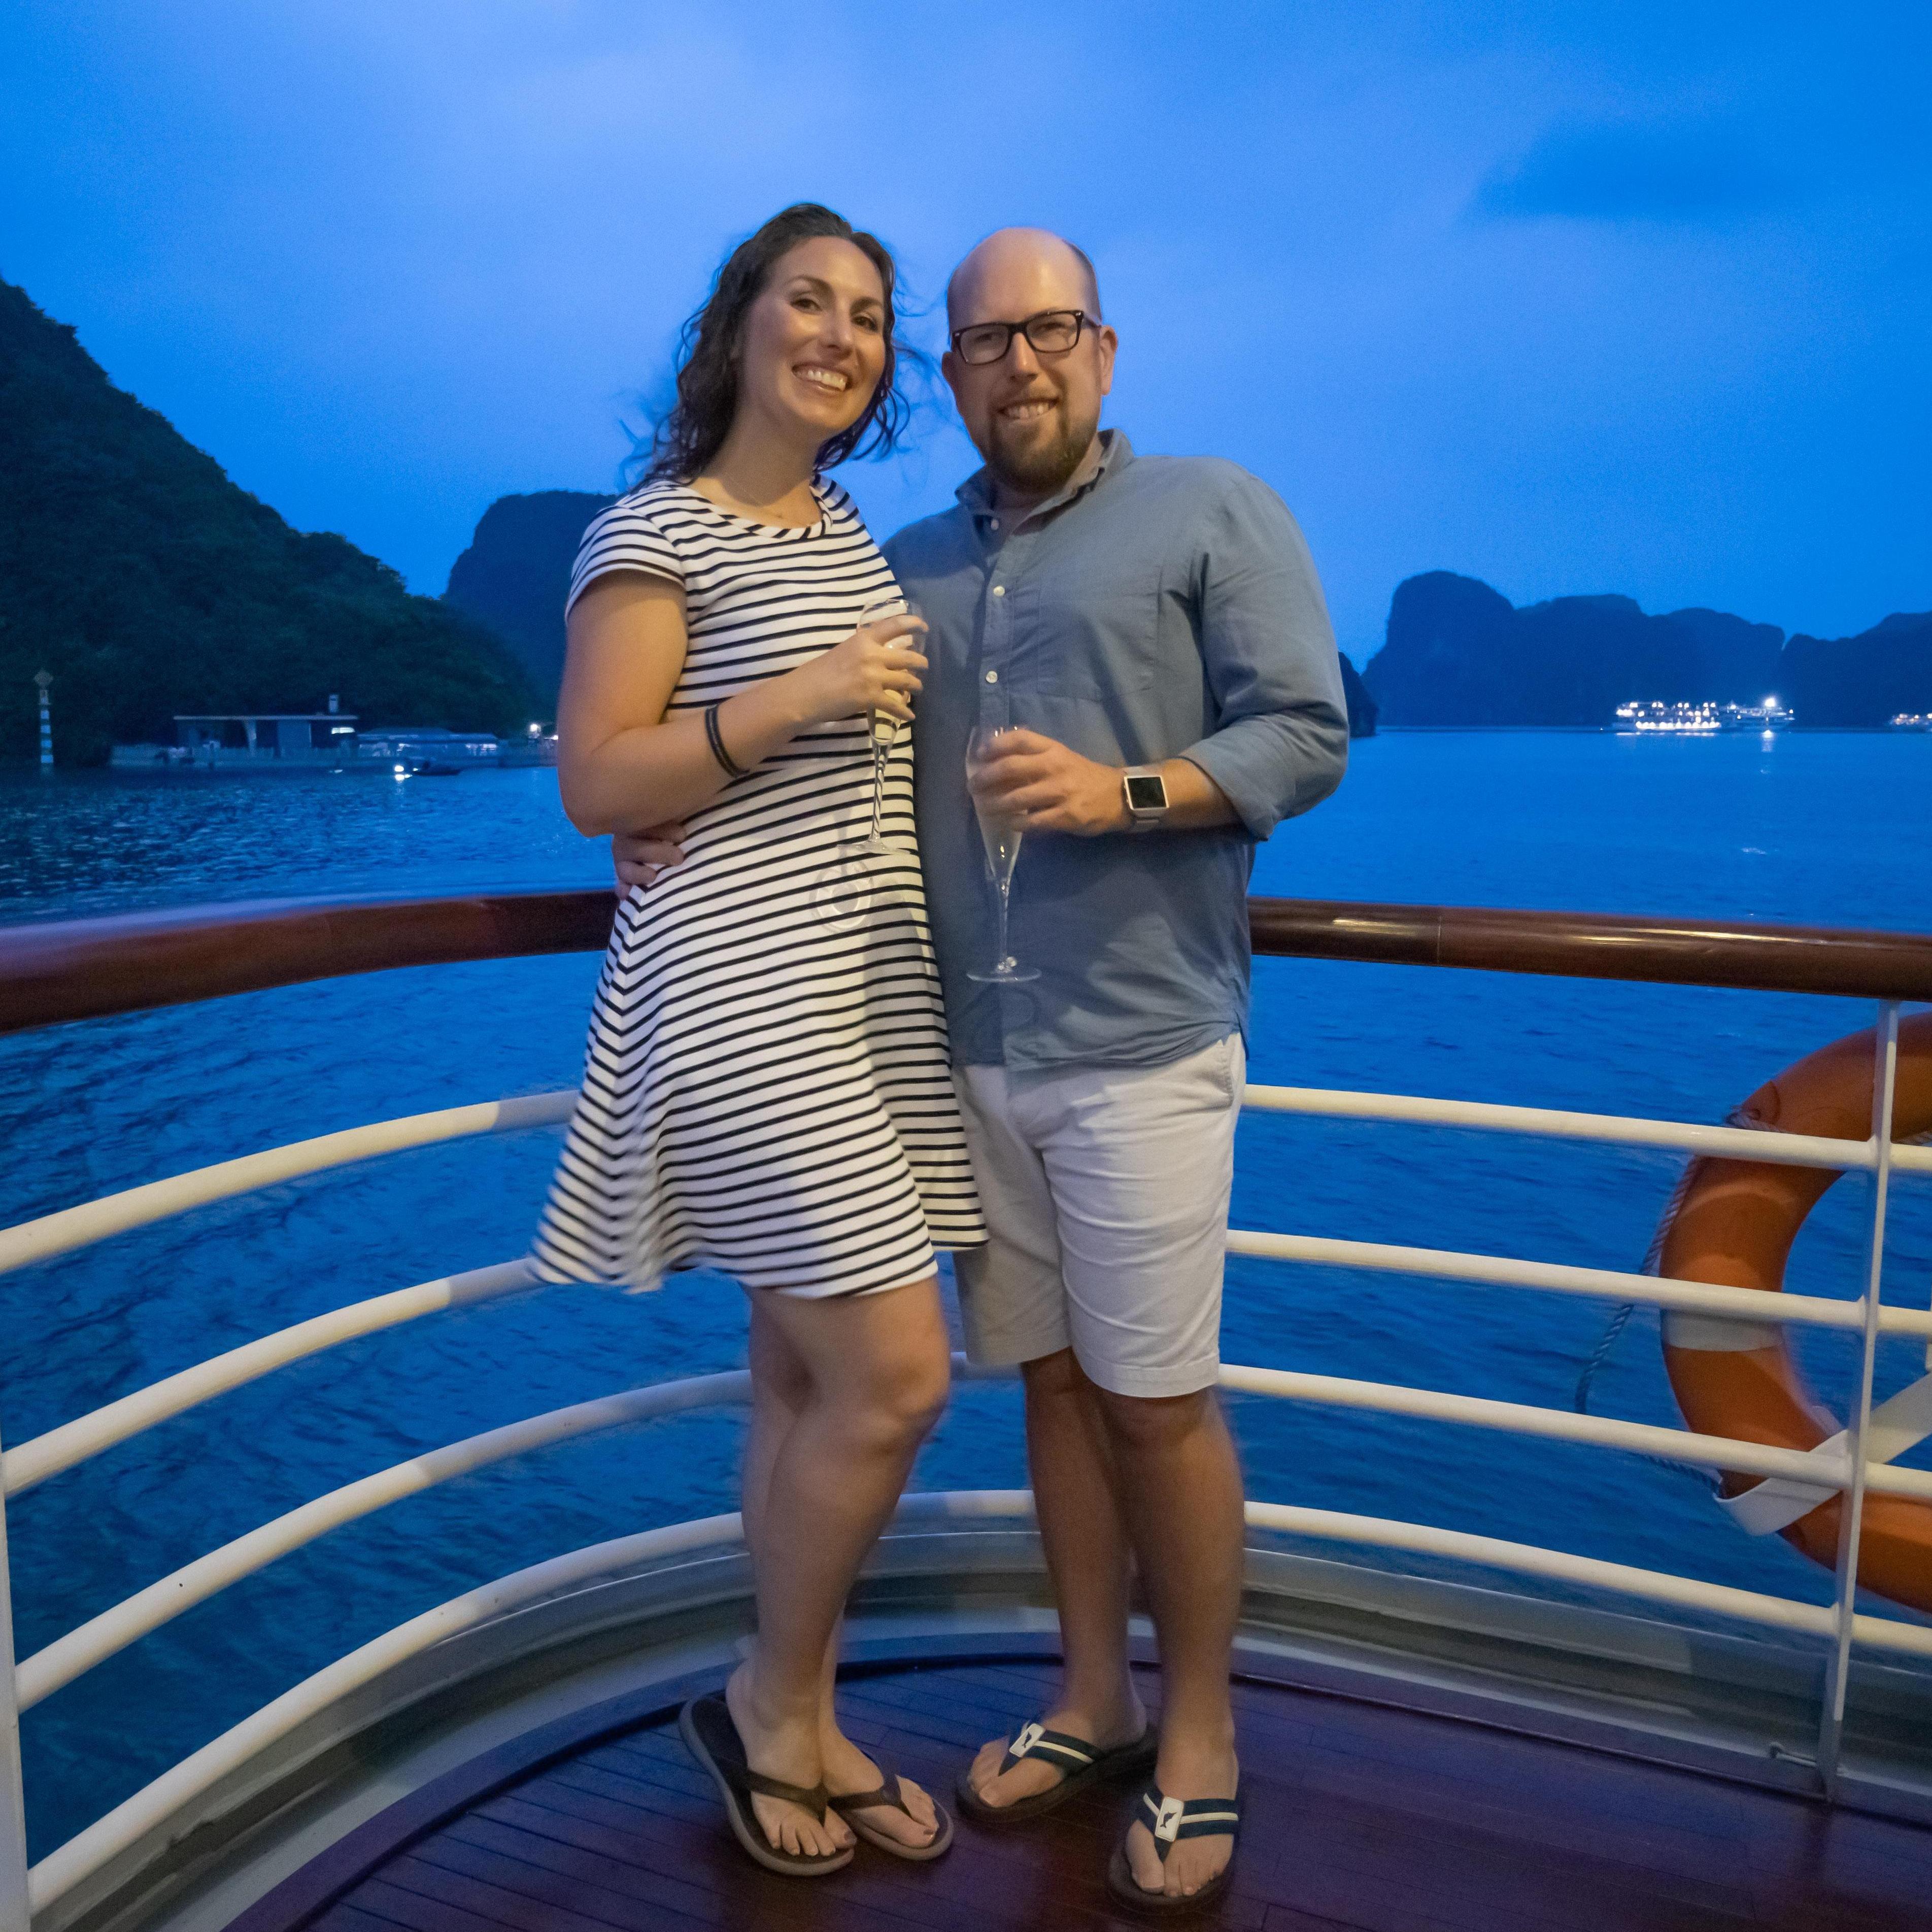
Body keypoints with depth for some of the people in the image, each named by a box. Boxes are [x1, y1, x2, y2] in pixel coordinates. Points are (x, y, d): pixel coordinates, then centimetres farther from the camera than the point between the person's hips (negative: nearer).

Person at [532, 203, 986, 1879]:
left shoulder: (846, 527, 17)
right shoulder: (658, 533, -7)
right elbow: (595, 787, -12)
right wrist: (792, 701, -20)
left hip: (869, 987, 8)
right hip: (742, 987, -8)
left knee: (809, 1377, 12)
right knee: (893, 1374, -9)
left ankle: (808, 1723, 26)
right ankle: (765, 1709, 16)